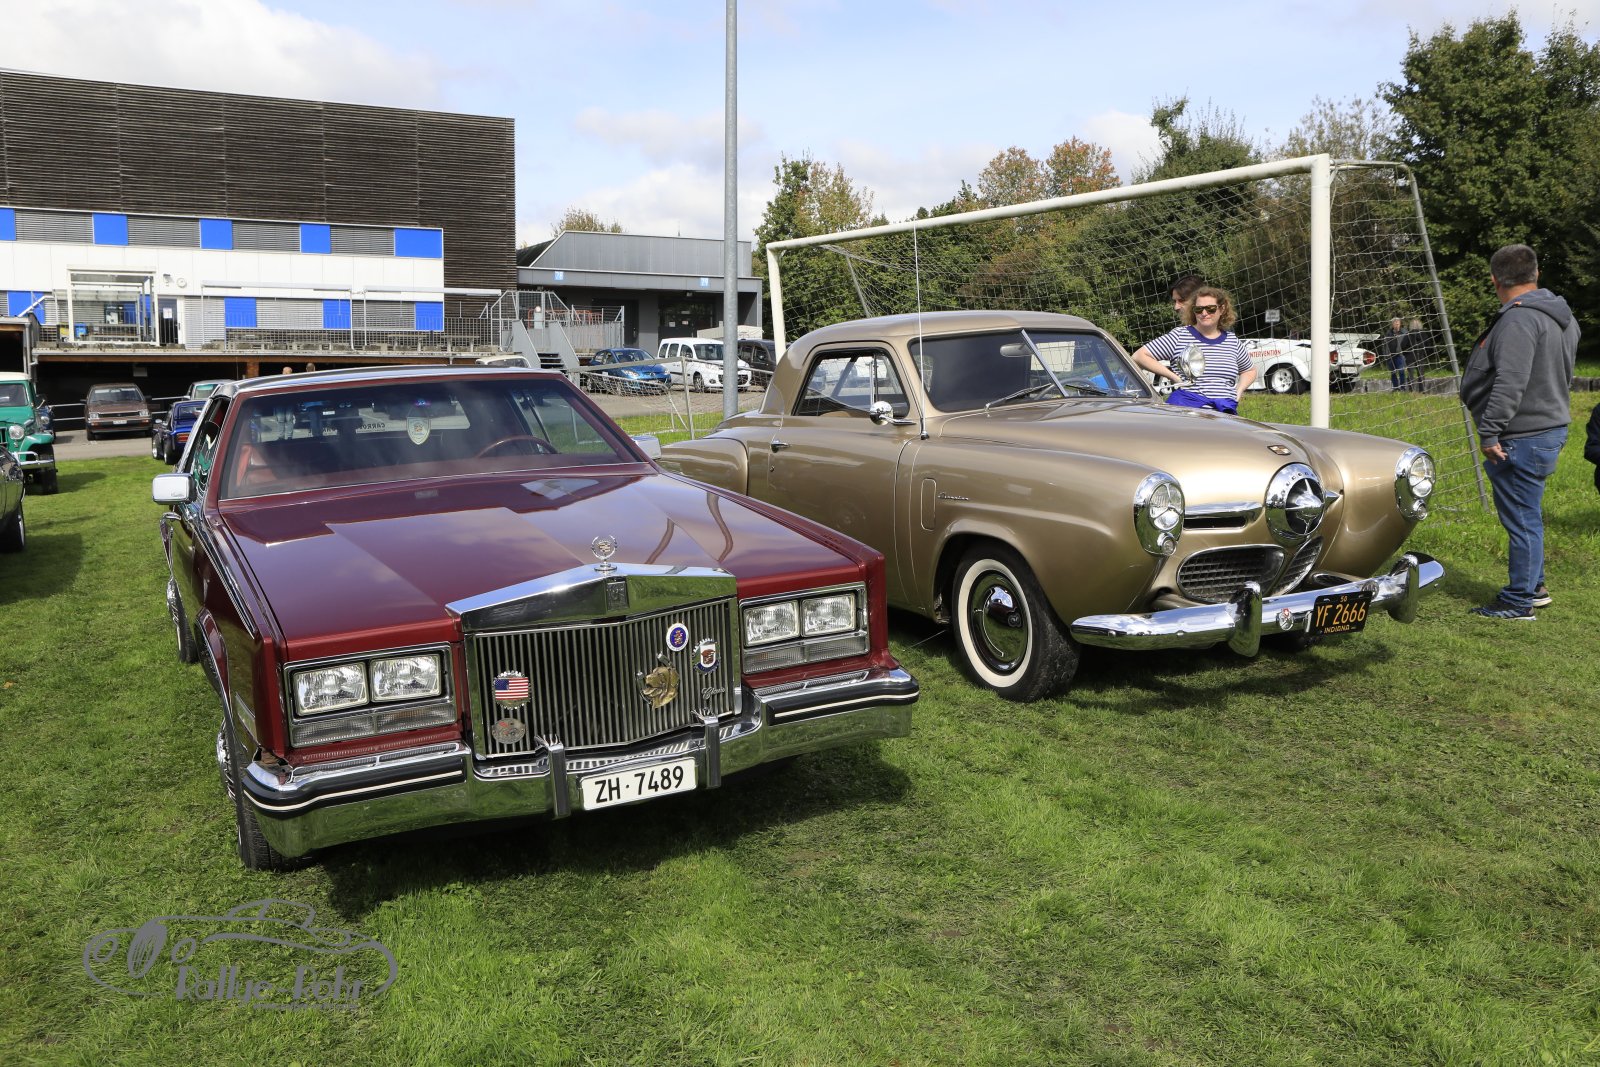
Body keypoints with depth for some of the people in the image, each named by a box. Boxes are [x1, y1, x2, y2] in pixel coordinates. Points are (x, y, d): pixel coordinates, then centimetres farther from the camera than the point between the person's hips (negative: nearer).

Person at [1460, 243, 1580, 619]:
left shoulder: (1518, 320, -19)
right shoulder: (1562, 316, 14)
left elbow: (1510, 384, -27)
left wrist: (1489, 432, -25)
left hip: (1522, 438, -10)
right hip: (1550, 427, 10)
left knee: (1521, 519, -2)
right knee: (1527, 516, 20)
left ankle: (1519, 601, 5)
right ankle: (1533, 587, 31)